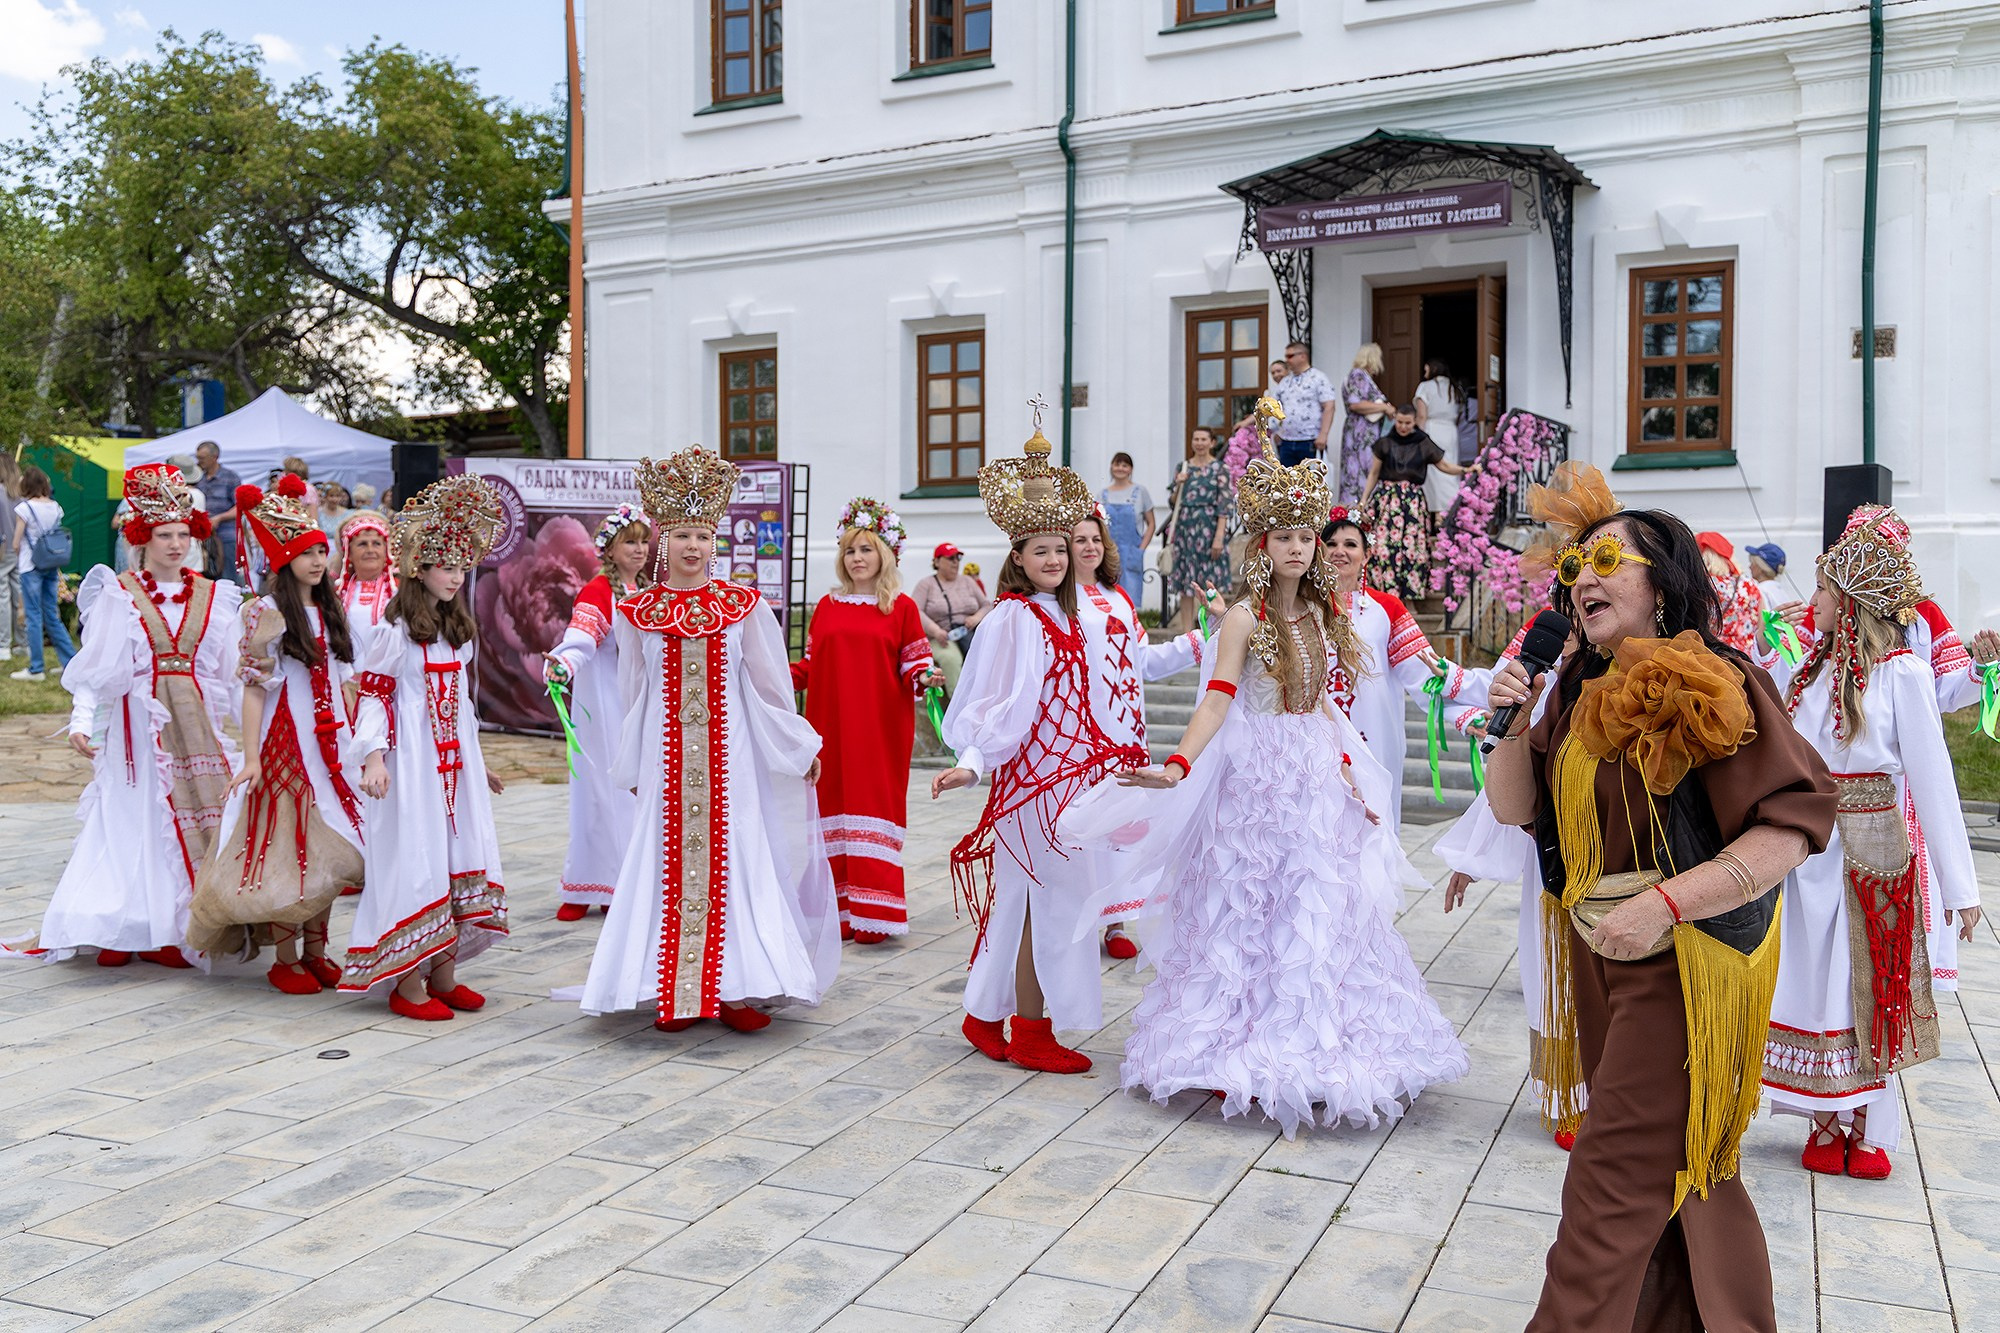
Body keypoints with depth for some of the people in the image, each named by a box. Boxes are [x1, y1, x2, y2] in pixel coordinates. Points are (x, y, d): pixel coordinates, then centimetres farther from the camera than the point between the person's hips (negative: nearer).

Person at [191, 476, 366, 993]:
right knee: (286, 850, -2)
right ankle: (286, 960, 8)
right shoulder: (266, 612, -8)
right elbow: (254, 687, -12)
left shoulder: (328, 610, 11)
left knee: (327, 847, 8)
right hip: (286, 740, -6)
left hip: (331, 742, 6)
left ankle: (316, 951, 18)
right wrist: (251, 756, -17)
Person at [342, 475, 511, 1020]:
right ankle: (407, 985, 3)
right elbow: (371, 693, -11)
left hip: (454, 759, 7)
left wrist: (477, 763, 23)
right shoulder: (397, 632, -8)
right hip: (412, 759, -7)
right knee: (415, 862, -5)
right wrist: (373, 758, -21)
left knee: (460, 856, 6)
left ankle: (443, 975, 16)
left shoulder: (459, 631, 13)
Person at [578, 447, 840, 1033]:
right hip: (667, 759, 1)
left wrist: (802, 748, 10)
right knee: (668, 860, 2)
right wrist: (633, 767, 18)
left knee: (735, 856, -2)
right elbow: (633, 697, 13)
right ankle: (673, 991, 9)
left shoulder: (743, 606, 1)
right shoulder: (637, 613, 4)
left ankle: (739, 987, 5)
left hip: (730, 756, -1)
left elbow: (770, 686, 7)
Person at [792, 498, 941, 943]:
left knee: (875, 804, -4)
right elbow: (810, 664, 13)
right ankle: (838, 910, 12)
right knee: (833, 803, 4)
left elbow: (913, 664, 0)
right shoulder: (827, 606, 11)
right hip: (830, 724, 3)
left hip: (881, 726, -3)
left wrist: (923, 678, -21)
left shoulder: (902, 607, 2)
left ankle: (871, 914, 1)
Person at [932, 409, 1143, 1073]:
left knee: (1025, 899, 13)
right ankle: (1031, 1030, 10)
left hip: (1066, 769, 9)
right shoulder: (1013, 616, -13)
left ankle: (989, 1016, 24)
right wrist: (971, 761, -29)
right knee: (1049, 898, -2)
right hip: (1033, 771, -9)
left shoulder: (1060, 615, 13)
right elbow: (994, 701, -18)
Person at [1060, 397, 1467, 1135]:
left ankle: (1310, 1051, 21)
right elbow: (1217, 700, -18)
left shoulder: (1320, 615, 10)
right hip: (1257, 775, -6)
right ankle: (1248, 1048, 11)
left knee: (1321, 913, 9)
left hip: (1315, 776, 6)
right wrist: (1178, 766, -31)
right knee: (1252, 912, -1)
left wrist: (1346, 768, 10)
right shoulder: (1245, 618, -9)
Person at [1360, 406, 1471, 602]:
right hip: (1386, 499, 0)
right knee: (1382, 547, -8)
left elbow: (1445, 465, 13)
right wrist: (1363, 502, 6)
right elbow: (1373, 474, 10)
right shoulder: (1384, 443, 6)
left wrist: (1466, 470, -3)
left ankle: (1410, 592, 5)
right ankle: (1382, 589, -1)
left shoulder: (1424, 444, 6)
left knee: (1412, 547, -3)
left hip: (1413, 501, 0)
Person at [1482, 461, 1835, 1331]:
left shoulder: (1712, 683, -17)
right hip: (1598, 954, 8)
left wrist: (1668, 902, -27)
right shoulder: (1582, 691, 6)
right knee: (1685, 1169, 23)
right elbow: (1516, 808, 9)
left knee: (1615, 1186, -2)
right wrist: (1512, 723, -9)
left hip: (1684, 961, -8)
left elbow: (1795, 820, -22)